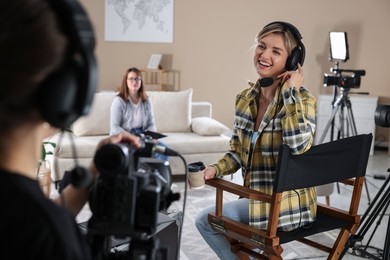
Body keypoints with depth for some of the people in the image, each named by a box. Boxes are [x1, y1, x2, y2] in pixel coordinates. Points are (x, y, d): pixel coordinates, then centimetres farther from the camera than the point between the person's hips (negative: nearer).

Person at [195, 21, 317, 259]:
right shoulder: (245, 98, 2)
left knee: (206, 220, -3)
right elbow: (238, 152, 10)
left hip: (286, 205, -6)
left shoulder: (303, 99, -16)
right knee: (205, 219, 12)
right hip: (260, 197, 6)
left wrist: (291, 91, -28)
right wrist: (216, 169, -10)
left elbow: (299, 145, -38)